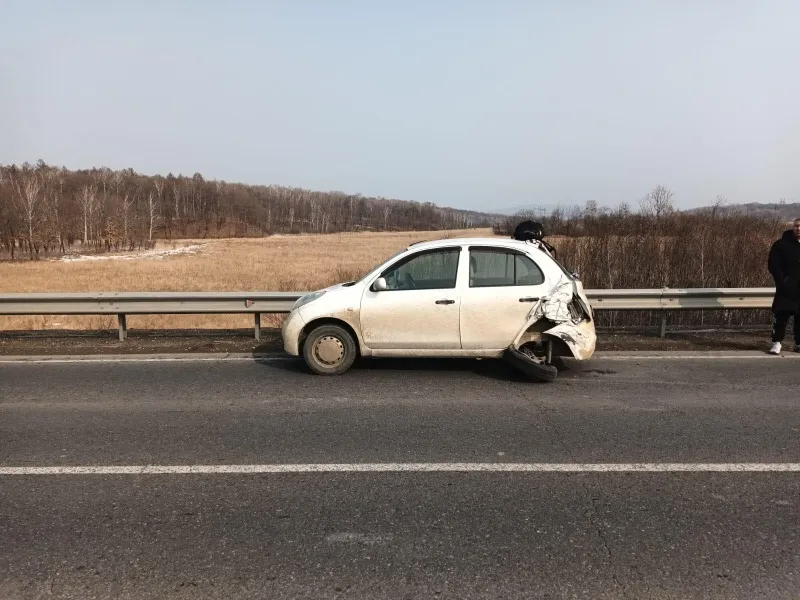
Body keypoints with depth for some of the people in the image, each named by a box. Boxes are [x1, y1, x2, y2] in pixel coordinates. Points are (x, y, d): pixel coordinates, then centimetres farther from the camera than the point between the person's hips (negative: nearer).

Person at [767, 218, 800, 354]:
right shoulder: (781, 244, -2)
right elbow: (773, 265, -6)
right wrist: (782, 281, -15)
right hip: (786, 289, -3)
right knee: (780, 315, -4)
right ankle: (776, 342, 0)